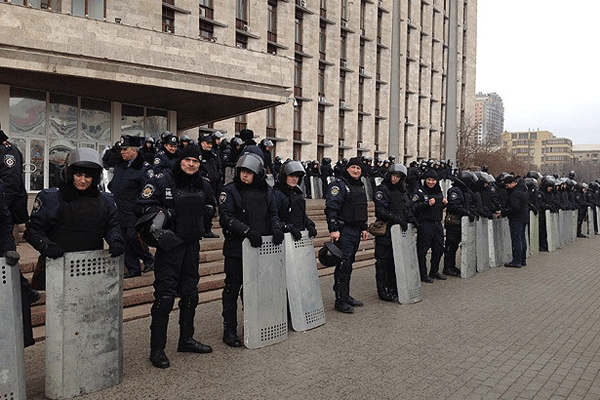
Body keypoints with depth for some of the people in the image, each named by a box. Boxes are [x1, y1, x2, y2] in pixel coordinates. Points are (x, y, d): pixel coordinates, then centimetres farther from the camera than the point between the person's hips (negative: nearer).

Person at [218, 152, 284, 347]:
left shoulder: (266, 191, 9)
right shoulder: (230, 191, -5)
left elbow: (272, 213, 14)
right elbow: (226, 217, -14)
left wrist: (276, 228, -7)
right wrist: (247, 231, -24)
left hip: (260, 246, 4)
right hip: (236, 247, -4)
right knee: (232, 288, 3)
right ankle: (229, 330, 14)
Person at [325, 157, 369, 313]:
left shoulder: (360, 186, 19)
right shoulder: (339, 184, -9)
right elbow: (331, 208, -18)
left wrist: (364, 228, 23)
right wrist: (333, 229, -24)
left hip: (356, 230, 9)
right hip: (344, 230, -9)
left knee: (349, 264, 14)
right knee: (343, 265, -7)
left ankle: (346, 296, 23)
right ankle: (340, 300, -1)